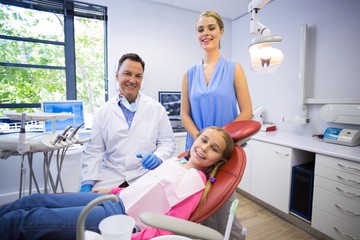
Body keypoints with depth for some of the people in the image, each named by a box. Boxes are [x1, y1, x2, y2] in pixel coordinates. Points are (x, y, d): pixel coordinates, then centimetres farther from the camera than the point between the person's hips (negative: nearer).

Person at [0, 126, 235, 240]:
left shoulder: (196, 181, -14)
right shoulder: (176, 160, 10)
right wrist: (112, 190, 19)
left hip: (122, 219, -7)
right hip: (116, 201, 8)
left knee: (25, 221, -6)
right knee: (37, 200, 9)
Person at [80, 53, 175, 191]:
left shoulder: (157, 109, 3)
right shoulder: (102, 112, 6)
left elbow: (168, 142, 5)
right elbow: (94, 151, 6)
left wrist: (158, 157, -15)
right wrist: (87, 183, -5)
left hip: (145, 179, -1)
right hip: (110, 180, 2)